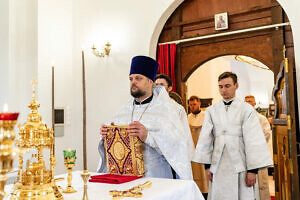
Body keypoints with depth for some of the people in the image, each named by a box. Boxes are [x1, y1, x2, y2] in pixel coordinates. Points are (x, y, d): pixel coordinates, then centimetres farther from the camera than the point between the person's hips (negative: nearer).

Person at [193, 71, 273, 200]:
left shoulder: (246, 109, 0)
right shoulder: (211, 110, 8)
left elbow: (253, 140, -3)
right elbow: (206, 138, 8)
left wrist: (253, 170, -6)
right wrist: (208, 165, 6)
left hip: (239, 164, -2)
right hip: (218, 166, 2)